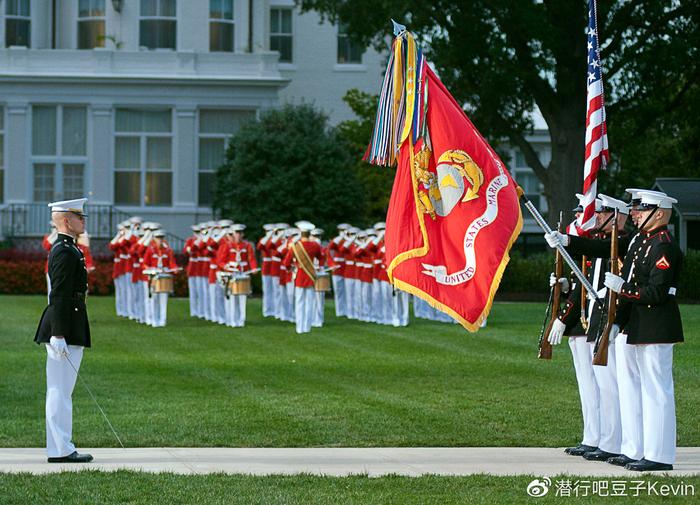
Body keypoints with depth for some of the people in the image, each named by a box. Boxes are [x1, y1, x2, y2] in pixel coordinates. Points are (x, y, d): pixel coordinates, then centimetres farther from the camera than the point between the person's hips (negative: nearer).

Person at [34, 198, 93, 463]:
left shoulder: (63, 248, 17)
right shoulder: (65, 252, -15)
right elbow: (59, 296, -20)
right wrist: (59, 336, -23)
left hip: (66, 328, 11)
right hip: (66, 329, -11)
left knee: (59, 391, 12)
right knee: (61, 391, -7)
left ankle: (60, 447, 17)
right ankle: (60, 450, -5)